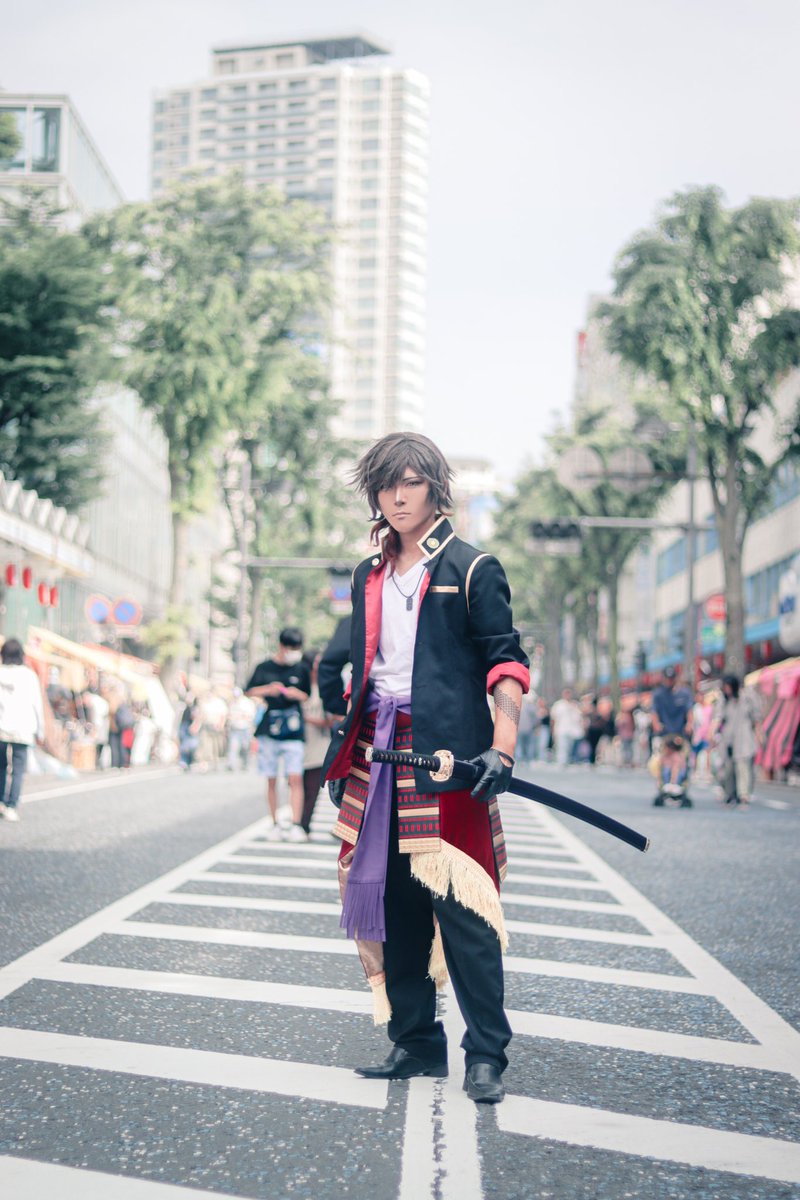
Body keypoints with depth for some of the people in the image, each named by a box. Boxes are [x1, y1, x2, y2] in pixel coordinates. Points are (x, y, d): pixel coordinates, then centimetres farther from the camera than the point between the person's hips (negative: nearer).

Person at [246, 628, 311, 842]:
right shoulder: (264, 668, 5)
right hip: (269, 730, 1)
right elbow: (250, 692, 9)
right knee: (271, 780, 6)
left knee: (295, 778, -12)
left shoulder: (302, 669, 7)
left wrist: (298, 694, -8)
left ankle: (296, 825, -14)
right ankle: (274, 824, 16)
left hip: (294, 731, -1)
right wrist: (268, 689, -9)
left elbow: (308, 697, 13)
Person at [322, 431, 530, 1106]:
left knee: (461, 903, -8)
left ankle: (486, 1054, 0)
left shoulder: (471, 569, 1)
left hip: (447, 753, -6)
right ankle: (416, 1043, 18)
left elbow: (505, 658, -5)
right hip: (380, 753, 6)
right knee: (393, 903, 7)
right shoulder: (370, 576, 19)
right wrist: (346, 753, 21)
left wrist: (502, 743, -18)